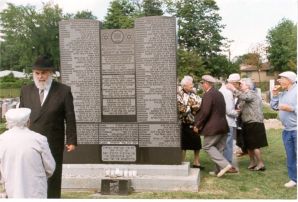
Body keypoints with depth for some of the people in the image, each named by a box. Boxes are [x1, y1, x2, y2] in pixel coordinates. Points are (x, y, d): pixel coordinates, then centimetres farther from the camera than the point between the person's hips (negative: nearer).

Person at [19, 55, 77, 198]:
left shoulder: (63, 91, -5)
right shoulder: (26, 90, 5)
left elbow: (70, 118, -5)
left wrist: (71, 141, -9)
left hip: (54, 145, -2)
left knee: (53, 178, 11)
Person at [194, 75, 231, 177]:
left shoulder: (208, 95, -15)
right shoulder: (219, 94, 14)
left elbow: (205, 112, -21)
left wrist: (197, 125, -11)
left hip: (213, 127, -9)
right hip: (223, 125, 9)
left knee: (207, 146, 2)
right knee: (219, 148, 13)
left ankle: (225, 164, -7)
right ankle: (218, 170, 19)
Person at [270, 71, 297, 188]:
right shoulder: (282, 93, 12)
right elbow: (274, 107, 15)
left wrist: (291, 108, -22)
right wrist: (275, 95, 6)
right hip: (287, 130, 8)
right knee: (290, 156, 13)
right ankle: (294, 179, 23)